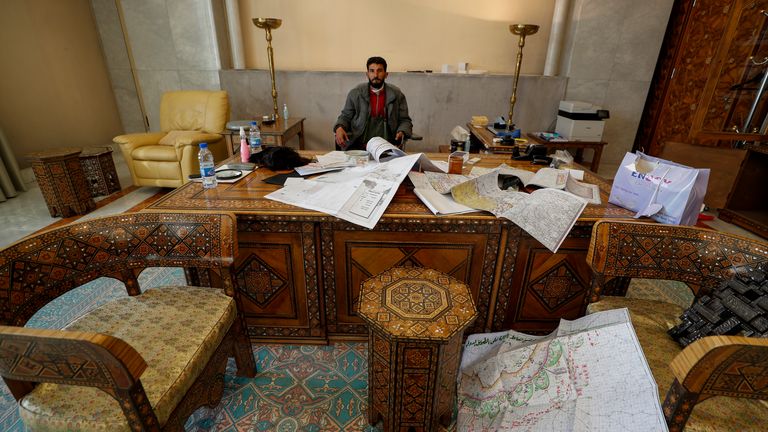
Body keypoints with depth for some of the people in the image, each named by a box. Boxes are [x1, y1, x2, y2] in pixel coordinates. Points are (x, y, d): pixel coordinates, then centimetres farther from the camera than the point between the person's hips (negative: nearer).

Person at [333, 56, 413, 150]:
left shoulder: (397, 95, 7)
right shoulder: (355, 93, 8)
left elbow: (405, 120, 10)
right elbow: (345, 117, 15)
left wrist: (401, 132, -12)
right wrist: (339, 128, -8)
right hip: (357, 147, 1)